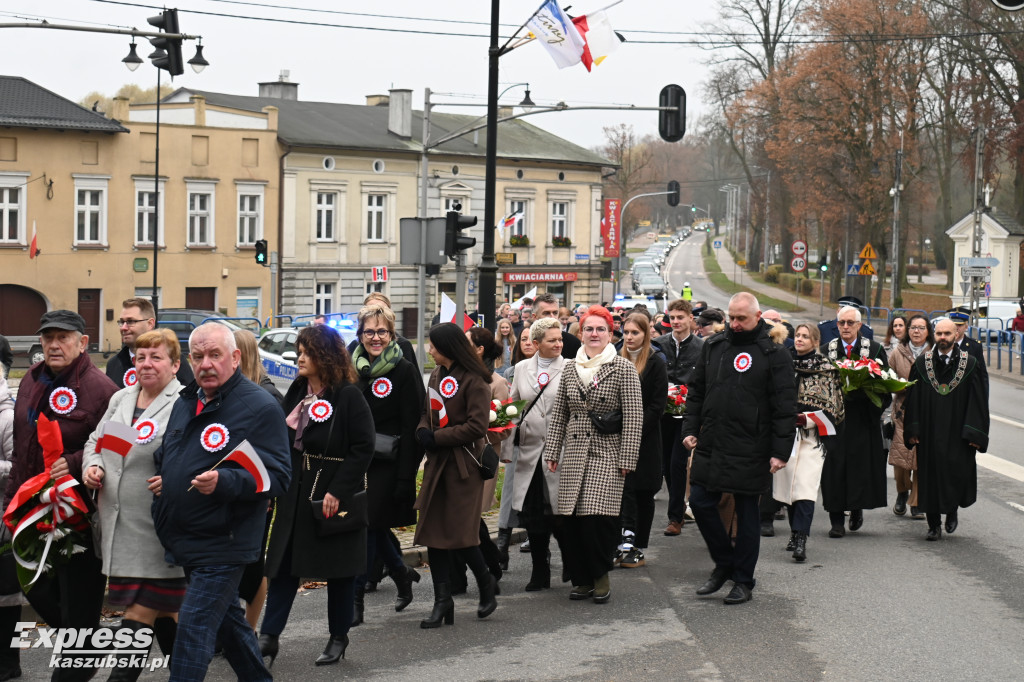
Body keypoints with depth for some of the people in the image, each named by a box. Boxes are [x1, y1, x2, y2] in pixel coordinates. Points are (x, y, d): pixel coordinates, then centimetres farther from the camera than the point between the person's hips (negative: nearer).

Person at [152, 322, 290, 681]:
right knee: (227, 619, 19)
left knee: (194, 628, -9)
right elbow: (165, 457, 27)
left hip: (221, 544, -8)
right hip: (182, 541, 8)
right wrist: (161, 483, 8)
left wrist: (223, 482, -33)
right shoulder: (186, 402, 11)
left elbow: (277, 477, -20)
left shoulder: (260, 407, -13)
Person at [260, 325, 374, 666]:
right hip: (296, 494, 6)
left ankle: (338, 638, 19)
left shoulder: (348, 396, -12)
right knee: (283, 564, 3)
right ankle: (269, 636, 5)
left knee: (339, 569, 6)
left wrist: (338, 491, -21)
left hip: (335, 496, -6)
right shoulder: (297, 393, 10)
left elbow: (363, 448, -16)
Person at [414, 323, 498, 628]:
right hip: (437, 461, 8)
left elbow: (477, 426, -16)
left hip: (463, 463, -8)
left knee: (459, 533, -6)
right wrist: (423, 430, -2)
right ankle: (442, 602, 10)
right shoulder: (437, 376, 13)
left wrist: (437, 438, -14)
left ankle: (485, 582, 21)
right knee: (434, 533, 4)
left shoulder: (474, 381, -12)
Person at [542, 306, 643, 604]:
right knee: (571, 520, 0)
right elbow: (558, 413, 15)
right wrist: (552, 452, 9)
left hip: (607, 454, -4)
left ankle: (601, 577, 7)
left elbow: (634, 417, -5)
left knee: (598, 518, -12)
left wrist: (627, 458, -9)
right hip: (573, 453, 4)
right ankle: (582, 579, 14)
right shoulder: (570, 369, 12)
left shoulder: (624, 369, -2)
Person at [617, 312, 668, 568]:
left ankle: (638, 548, 10)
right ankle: (629, 540, -7)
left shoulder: (655, 363, -5)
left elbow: (657, 405, -9)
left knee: (643, 492, 4)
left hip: (645, 439, -4)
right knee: (626, 489, -6)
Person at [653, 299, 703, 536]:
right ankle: (679, 508, 27)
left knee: (678, 463, -8)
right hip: (663, 412, 3)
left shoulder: (701, 347, -2)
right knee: (666, 464, 9)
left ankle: (675, 517, -1)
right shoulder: (660, 345, 4)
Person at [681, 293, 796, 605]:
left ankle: (743, 581, 16)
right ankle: (724, 564, 23)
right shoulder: (713, 346, 10)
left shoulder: (774, 354, -5)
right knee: (700, 503, 4)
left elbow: (785, 407, -8)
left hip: (749, 452, -5)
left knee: (746, 515, 5)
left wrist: (780, 451, -13)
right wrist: (690, 429, 6)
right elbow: (696, 392, 17)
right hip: (710, 447, 5)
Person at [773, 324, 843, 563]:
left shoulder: (826, 369, 1)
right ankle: (796, 532, 22)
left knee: (805, 486, -15)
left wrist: (807, 419, -14)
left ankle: (800, 538, -21)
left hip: (812, 435, -4)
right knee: (789, 484, 7)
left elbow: (832, 407, -1)